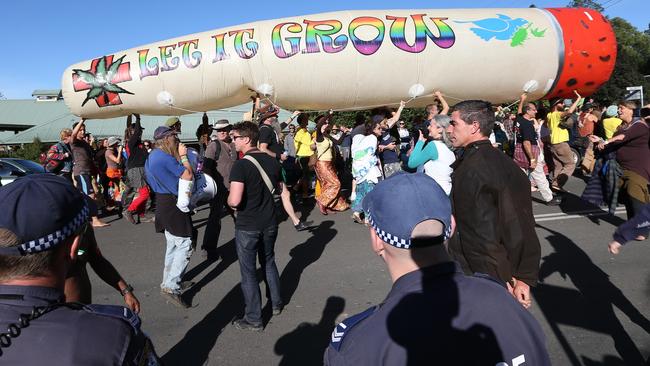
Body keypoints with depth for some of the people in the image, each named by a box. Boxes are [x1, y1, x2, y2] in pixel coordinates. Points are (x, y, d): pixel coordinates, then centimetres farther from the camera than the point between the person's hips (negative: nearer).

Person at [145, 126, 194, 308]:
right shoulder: (165, 157, -20)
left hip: (163, 202, 10)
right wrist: (183, 156, -8)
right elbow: (188, 175, -20)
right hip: (172, 204, -10)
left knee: (173, 244, 20)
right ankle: (171, 287, -8)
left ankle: (169, 280, 30)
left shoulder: (153, 155, 12)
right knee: (184, 245, -8)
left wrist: (179, 156, 11)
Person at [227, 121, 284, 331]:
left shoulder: (241, 166, -21)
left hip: (247, 227, -6)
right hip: (269, 223, 6)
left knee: (248, 272, 7)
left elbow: (234, 200, -27)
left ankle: (253, 319, 18)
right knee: (269, 262, 25)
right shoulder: (272, 161, 0)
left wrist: (229, 200, -6)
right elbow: (280, 189, 13)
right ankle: (276, 303, 38)